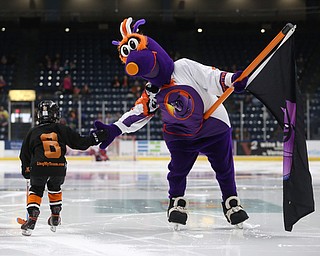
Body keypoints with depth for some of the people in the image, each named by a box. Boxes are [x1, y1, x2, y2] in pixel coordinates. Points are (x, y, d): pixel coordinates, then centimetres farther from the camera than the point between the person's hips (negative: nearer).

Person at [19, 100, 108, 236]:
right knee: (54, 187, 28)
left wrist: (26, 171, 27)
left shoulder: (33, 132, 11)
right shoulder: (62, 129, 8)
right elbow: (80, 142, 9)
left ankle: (32, 218, 1)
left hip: (39, 167, -1)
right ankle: (55, 217, 31)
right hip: (59, 168, 1)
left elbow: (25, 154, 15)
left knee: (36, 190, 18)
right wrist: (95, 138, 21)